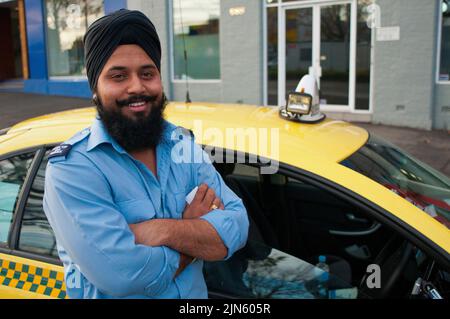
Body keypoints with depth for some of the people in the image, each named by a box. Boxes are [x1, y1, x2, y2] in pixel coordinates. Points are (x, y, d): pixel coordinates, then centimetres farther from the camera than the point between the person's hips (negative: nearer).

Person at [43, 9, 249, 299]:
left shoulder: (183, 144, -5)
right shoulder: (70, 167, -22)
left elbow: (238, 226, -13)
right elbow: (122, 276, -32)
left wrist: (163, 230, -28)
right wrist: (201, 231, -18)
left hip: (196, 295, 5)